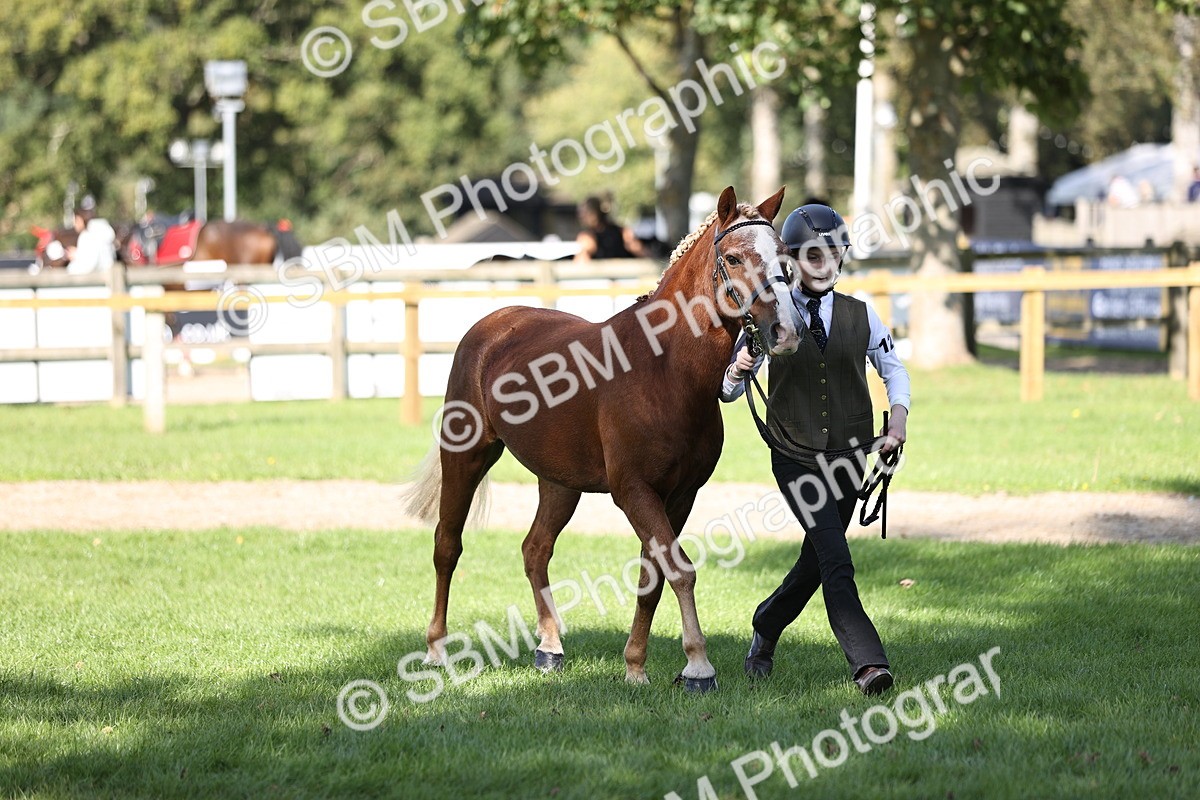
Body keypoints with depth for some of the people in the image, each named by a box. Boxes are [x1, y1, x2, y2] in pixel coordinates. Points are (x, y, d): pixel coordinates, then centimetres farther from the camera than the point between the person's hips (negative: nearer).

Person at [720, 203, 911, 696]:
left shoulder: (860, 315, 3)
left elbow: (893, 368, 16)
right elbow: (728, 391, 2)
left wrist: (899, 413, -3)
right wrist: (738, 371, -21)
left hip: (849, 454, 4)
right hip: (796, 455, -3)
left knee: (817, 561, 13)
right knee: (836, 559, -18)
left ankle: (765, 630, 39)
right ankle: (867, 661, -24)